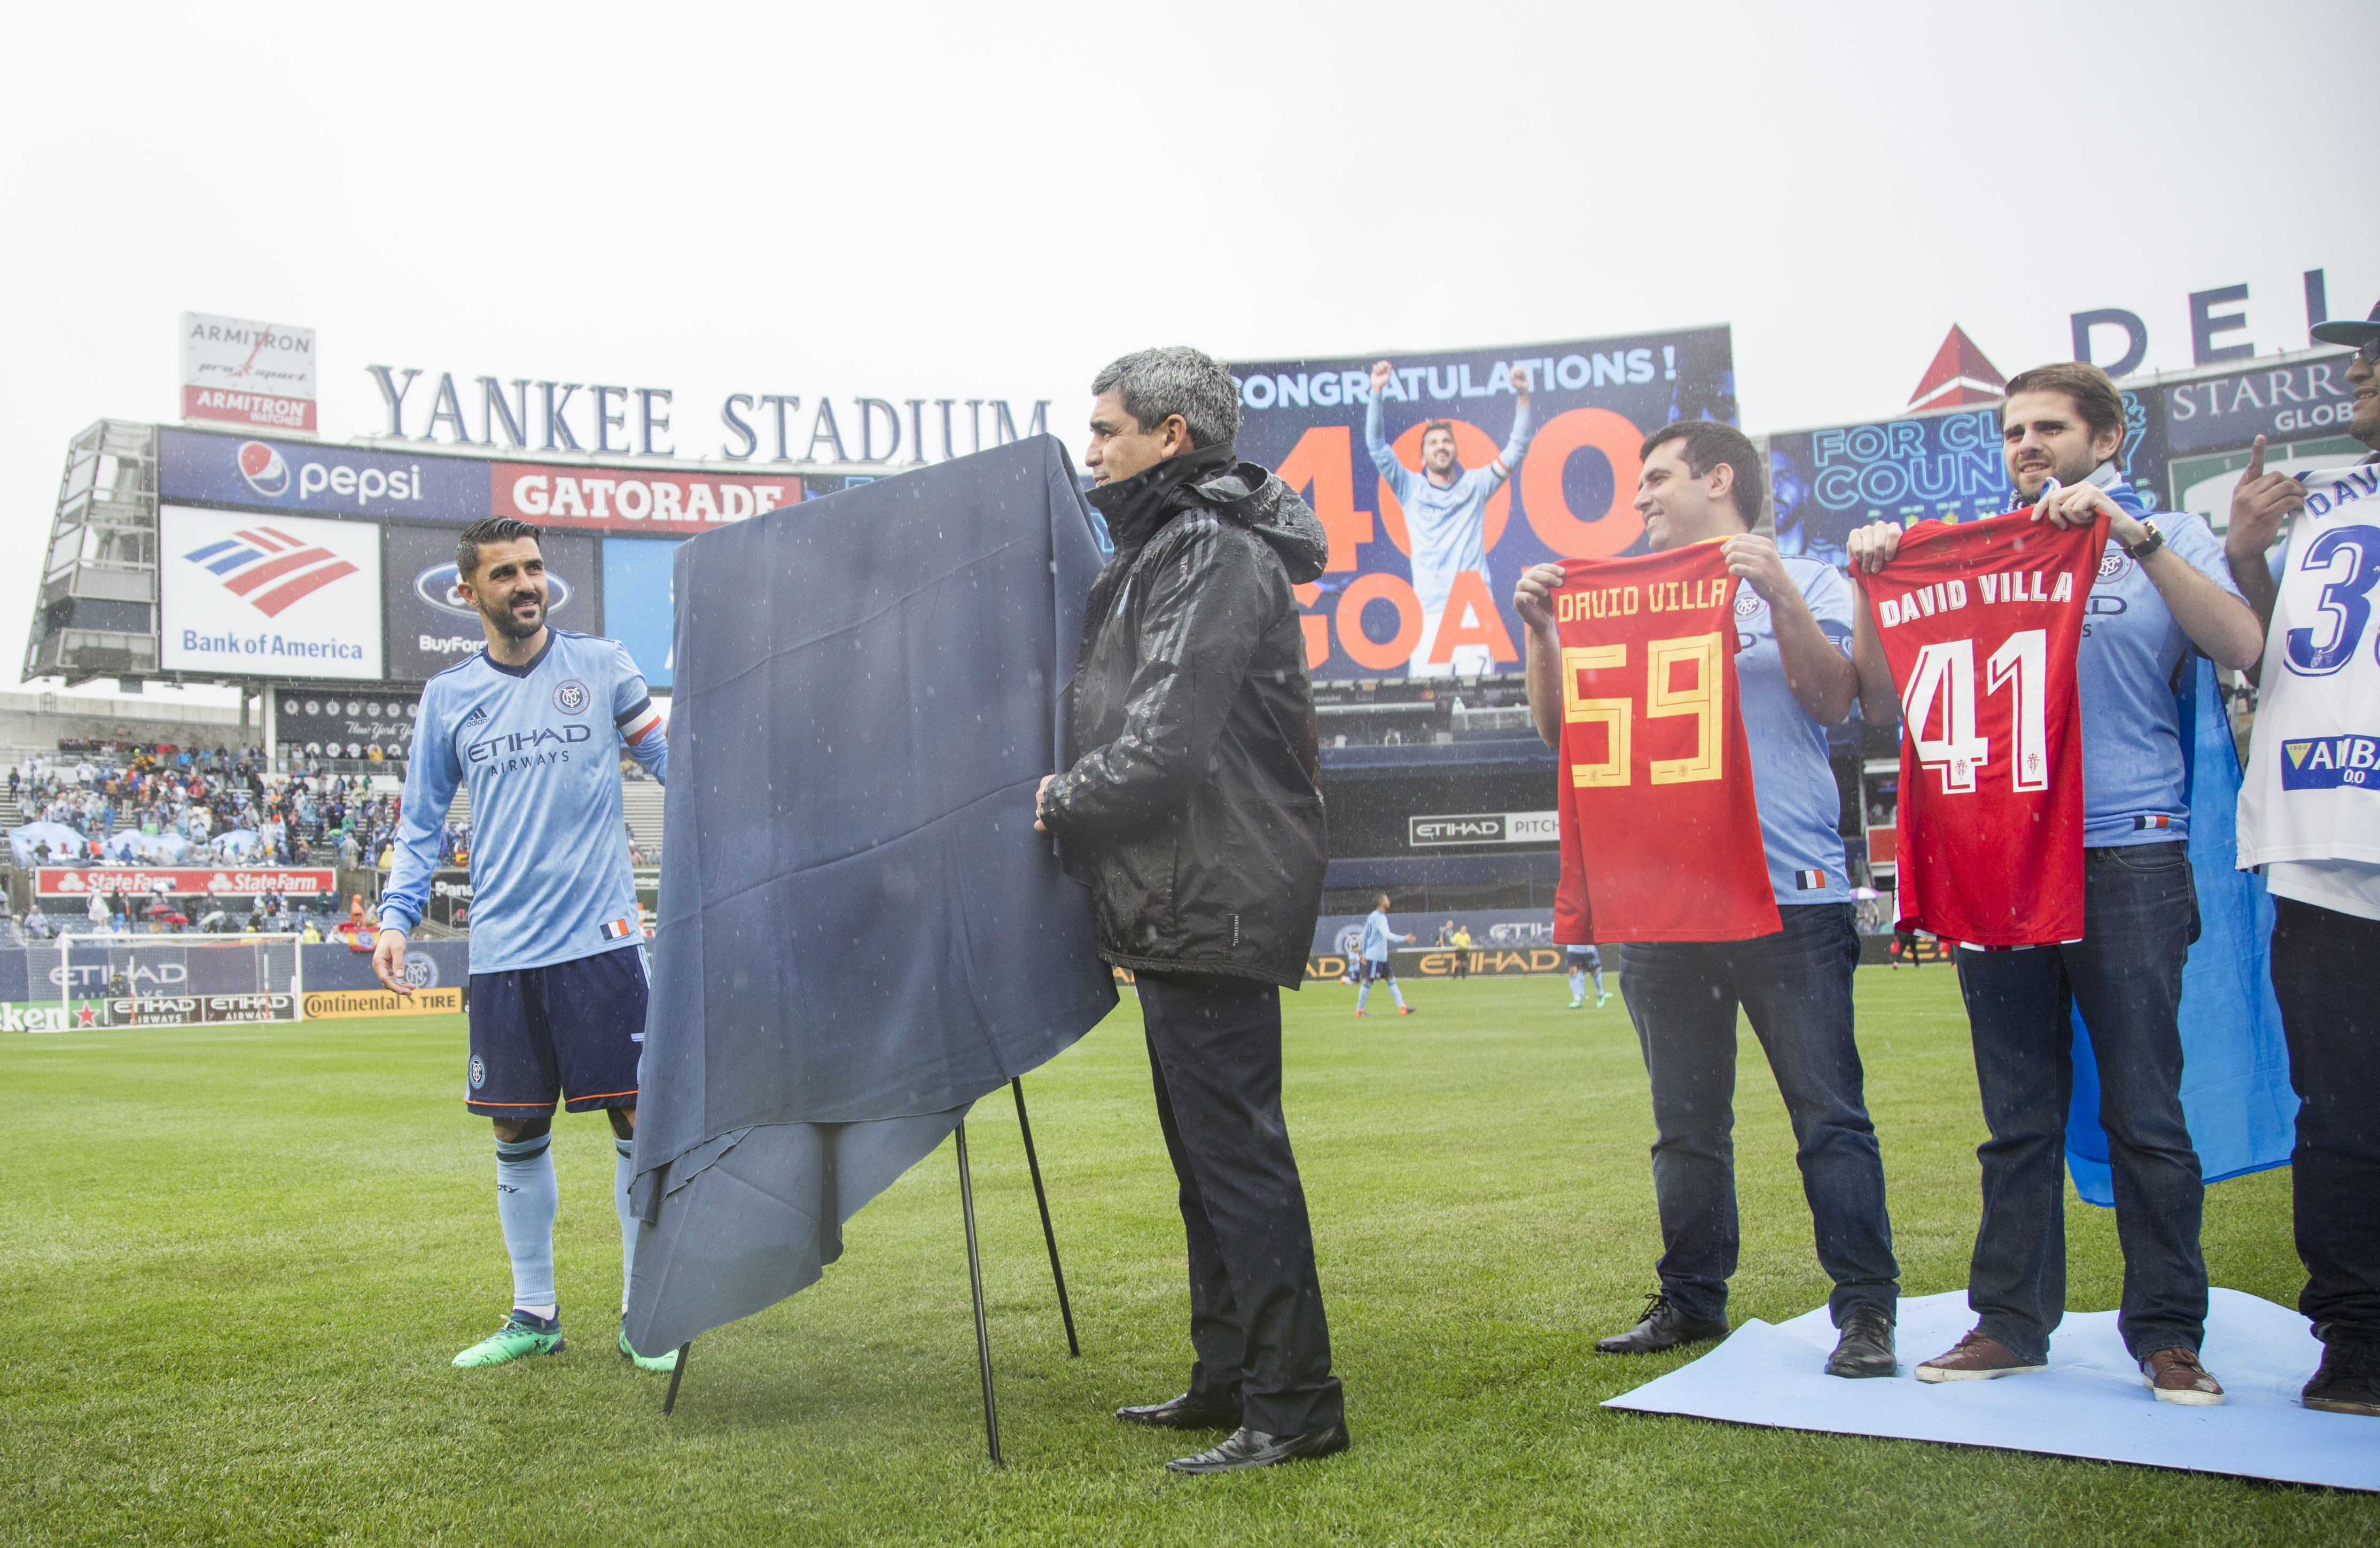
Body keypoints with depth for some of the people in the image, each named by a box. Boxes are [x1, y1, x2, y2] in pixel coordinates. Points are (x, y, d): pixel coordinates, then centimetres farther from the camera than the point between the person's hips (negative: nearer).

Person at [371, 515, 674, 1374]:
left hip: (600, 938, -2)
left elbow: (679, 764, 4)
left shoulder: (600, 665, 4)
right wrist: (395, 919, 3)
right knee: (517, 1133, 8)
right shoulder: (448, 696, 9)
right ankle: (534, 1314, 24)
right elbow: (420, 823, 15)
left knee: (636, 1119, -3)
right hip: (502, 948, 2)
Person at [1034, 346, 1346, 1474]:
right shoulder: (1166, 550, 19)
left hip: (1215, 904, -11)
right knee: (1206, 1149, 16)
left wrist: (1064, 800, -8)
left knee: (1236, 1150, -6)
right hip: (1186, 904, 11)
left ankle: (1294, 1405, 3)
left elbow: (1164, 745, -22)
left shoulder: (1215, 556, -14)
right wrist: (1078, 799, 11)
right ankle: (1227, 1380, 27)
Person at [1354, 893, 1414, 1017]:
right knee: (1368, 982, -4)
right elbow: (1386, 935, -24)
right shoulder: (1377, 917, -14)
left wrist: (1365, 953, 22)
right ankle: (1359, 1010, 3)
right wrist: (1403, 939, -24)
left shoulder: (1373, 917, 15)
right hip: (1375, 957, -10)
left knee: (1392, 980, 7)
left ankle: (1402, 1008, 5)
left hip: (1383, 956, 10)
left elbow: (1365, 935, 20)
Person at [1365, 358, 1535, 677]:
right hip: (1430, 614, 0)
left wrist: (1522, 396, 3)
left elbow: (1516, 450, 13)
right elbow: (1377, 448, 5)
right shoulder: (1411, 489, 13)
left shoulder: (1475, 485, 15)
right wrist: (1377, 392, -5)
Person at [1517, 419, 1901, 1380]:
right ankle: (1692, 1301, 19)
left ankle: (1866, 1309, 4)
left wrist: (1778, 592, -14)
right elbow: (1561, 731, 13)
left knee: (1829, 1113, -4)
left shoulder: (1806, 583, 8)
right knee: (1686, 1121, 10)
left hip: (1789, 893, -4)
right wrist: (1541, 630, 1)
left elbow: (1833, 700, -7)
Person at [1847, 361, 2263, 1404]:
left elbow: (2240, 646, -10)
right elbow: (1887, 703, 10)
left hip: (2127, 855, -2)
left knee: (2144, 1110, -1)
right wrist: (1874, 587, -1)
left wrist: (2132, 532, -16)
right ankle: (2011, 1321, 16)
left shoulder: (2163, 538, 9)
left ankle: (2168, 1331, 11)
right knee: (2019, 1113, 7)